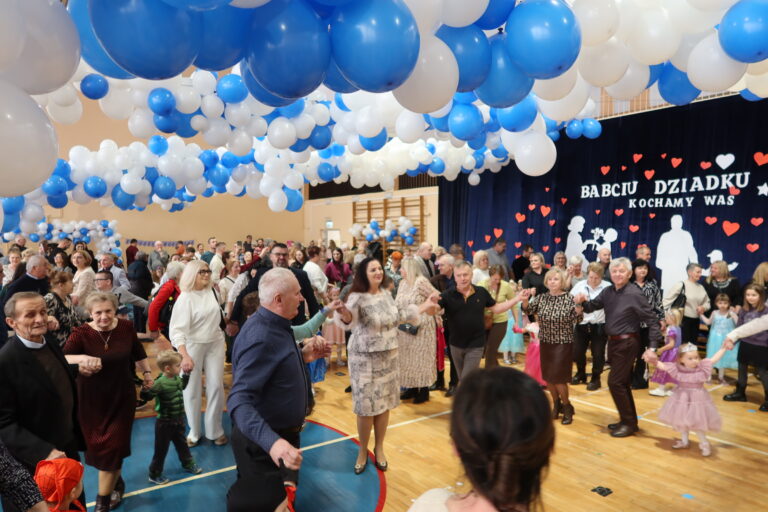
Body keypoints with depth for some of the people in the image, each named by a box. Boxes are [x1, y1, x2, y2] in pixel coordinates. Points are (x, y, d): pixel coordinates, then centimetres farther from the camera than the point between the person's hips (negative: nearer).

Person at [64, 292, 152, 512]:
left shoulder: (126, 327, -9)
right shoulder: (81, 333, -18)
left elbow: (138, 352, 9)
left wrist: (147, 372, 11)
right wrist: (82, 357, -48)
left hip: (122, 396, 1)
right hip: (92, 398, 0)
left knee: (113, 447, 4)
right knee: (98, 445, 16)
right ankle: (115, 482, 43)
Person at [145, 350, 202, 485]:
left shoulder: (176, 379, -1)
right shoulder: (160, 383, -26)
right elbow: (147, 395, -31)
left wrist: (187, 374, 20)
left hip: (178, 420, 7)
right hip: (165, 423, -7)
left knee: (181, 443, 24)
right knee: (161, 449, 8)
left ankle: (188, 464, 43)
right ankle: (154, 475, 25)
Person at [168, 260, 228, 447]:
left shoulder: (211, 291, 0)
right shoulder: (185, 298, -16)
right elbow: (176, 330, -22)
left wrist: (222, 339, 18)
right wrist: (184, 356, -33)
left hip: (215, 344, 4)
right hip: (193, 346, -4)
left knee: (216, 386, 3)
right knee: (192, 390, 6)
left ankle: (215, 430, 17)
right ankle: (194, 431, 23)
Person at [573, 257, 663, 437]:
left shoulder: (635, 294, -16)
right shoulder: (608, 292, 3)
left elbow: (652, 320, -15)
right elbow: (592, 306, 9)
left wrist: (653, 346, -22)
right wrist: (583, 301, -14)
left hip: (627, 343, -7)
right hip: (613, 342, 7)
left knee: (615, 382, -6)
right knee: (622, 383, 16)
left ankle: (629, 423, 9)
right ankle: (629, 420, 29)